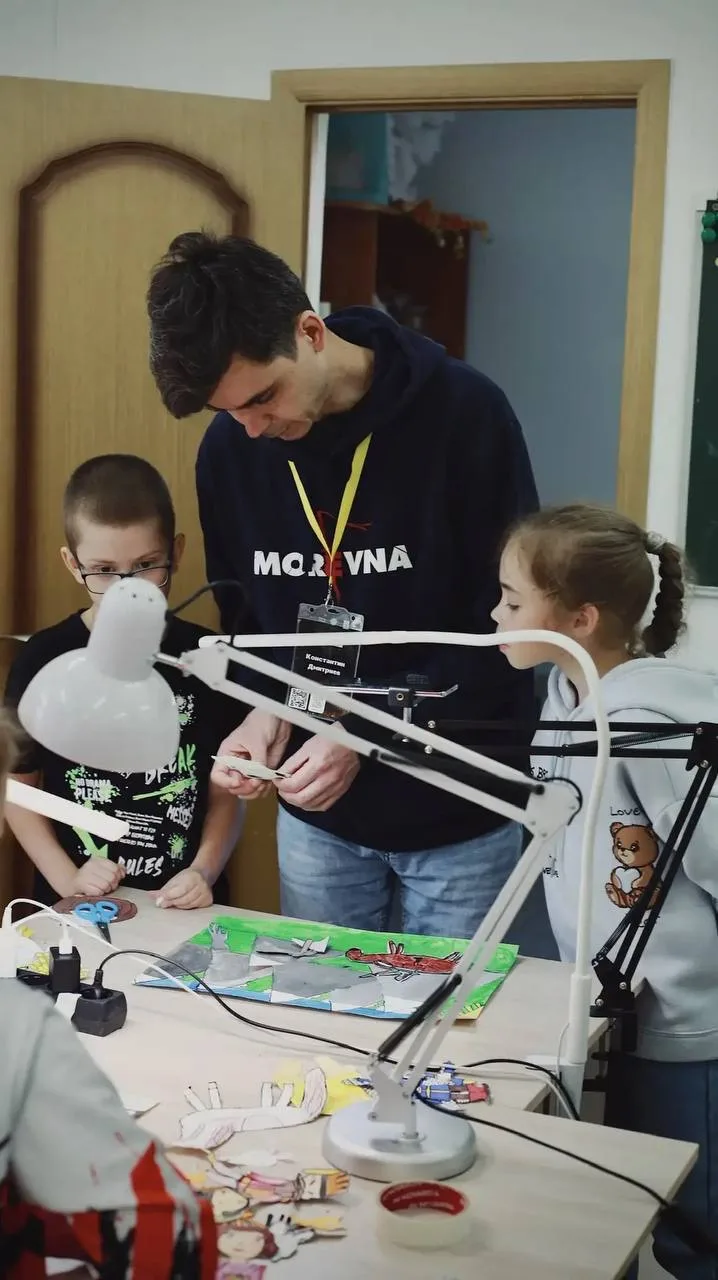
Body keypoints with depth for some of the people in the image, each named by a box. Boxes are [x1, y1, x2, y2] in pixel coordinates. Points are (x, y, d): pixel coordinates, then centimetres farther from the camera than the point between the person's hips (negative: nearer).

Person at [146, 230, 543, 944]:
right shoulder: (229, 449, -4)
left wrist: (368, 735, -20)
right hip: (314, 817, 4)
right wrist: (264, 710, -11)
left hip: (458, 814, -3)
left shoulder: (465, 415, -18)